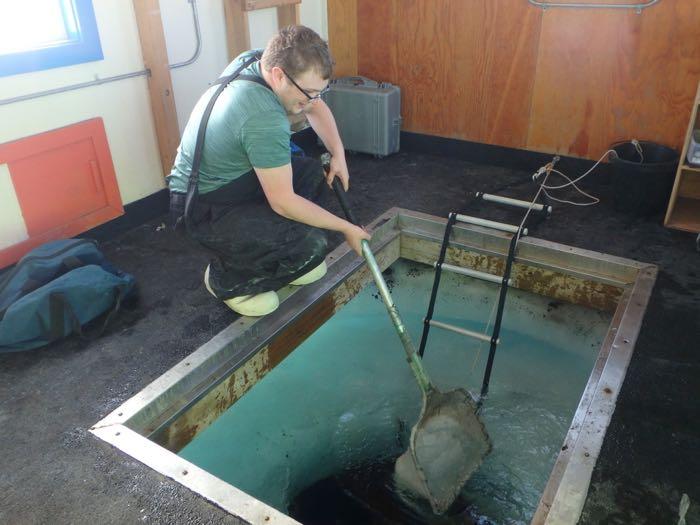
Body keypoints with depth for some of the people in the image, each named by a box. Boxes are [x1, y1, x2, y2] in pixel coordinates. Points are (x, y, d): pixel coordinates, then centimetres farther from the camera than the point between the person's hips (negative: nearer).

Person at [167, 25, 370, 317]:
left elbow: (316, 108, 10)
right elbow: (283, 202, -28)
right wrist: (346, 228, -17)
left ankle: (288, 259, 17)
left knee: (313, 171, 9)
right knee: (312, 245, -21)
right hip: (205, 210, -9)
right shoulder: (264, 119, -34)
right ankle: (227, 278, 2)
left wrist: (338, 153, -2)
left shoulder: (256, 60, -6)